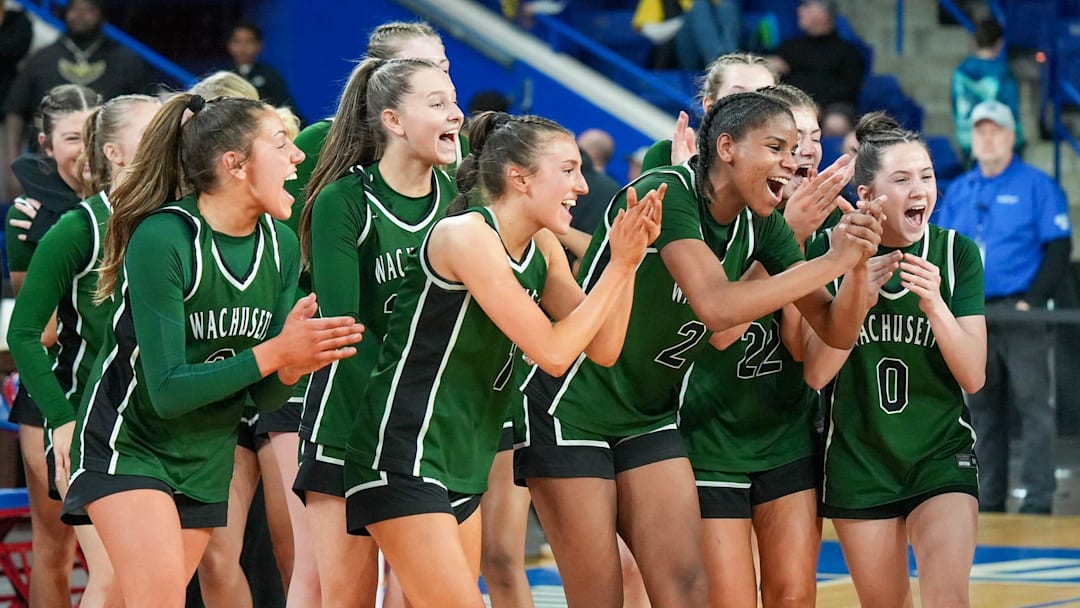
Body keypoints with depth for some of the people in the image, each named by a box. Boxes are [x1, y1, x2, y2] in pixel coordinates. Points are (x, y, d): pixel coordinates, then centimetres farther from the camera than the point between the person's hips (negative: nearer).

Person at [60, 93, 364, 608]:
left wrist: (295, 362, -23)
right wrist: (274, 353, -32)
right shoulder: (161, 239, -23)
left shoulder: (281, 247, -3)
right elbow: (167, 391, -25)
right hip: (128, 444, -7)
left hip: (206, 458, 7)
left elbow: (265, 396, 0)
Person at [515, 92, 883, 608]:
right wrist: (831, 262, -31)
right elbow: (717, 306, -36)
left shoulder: (761, 226, 0)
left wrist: (858, 267, -21)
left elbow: (834, 330, 0)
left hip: (649, 414, 7)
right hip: (570, 406, -7)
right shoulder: (665, 193, -22)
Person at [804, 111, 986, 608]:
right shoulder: (831, 252, -8)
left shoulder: (957, 253, -5)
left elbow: (973, 377, -9)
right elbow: (816, 373, -13)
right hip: (858, 458, 0)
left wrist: (934, 304, -25)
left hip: (941, 454, 0)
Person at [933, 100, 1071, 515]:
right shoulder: (958, 191, 15)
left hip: (1019, 312, -5)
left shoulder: (1037, 186, 0)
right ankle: (988, 498, 12)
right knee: (982, 407, 7)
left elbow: (1059, 247, -4)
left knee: (1032, 401, -7)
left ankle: (1039, 497, -7)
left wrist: (1032, 301, -12)